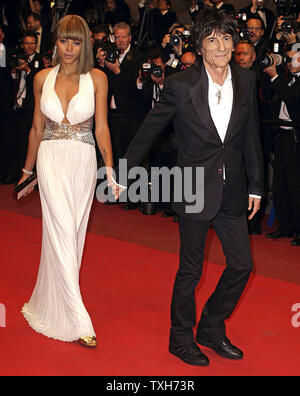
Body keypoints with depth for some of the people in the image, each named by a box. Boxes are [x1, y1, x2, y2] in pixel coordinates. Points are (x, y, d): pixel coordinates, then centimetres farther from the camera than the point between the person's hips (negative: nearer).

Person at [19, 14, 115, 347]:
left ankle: (52, 304, 27)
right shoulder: (43, 79, 5)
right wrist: (28, 170, 16)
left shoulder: (97, 79, 2)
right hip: (51, 160, -1)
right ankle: (79, 322, -10)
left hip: (83, 161, 1)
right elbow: (37, 128, 12)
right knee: (62, 233, -9)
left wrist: (110, 168, -12)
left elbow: (102, 128, 0)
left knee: (73, 234, 7)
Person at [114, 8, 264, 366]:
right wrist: (123, 174, 2)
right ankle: (181, 338, 26)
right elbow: (149, 131, -2)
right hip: (195, 189, -4)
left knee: (241, 265, 9)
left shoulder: (247, 82, 2)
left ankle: (211, 329, 30)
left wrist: (255, 186, 12)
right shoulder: (180, 85, -10)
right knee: (190, 270, 6)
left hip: (232, 190, 5)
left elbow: (251, 137, 10)